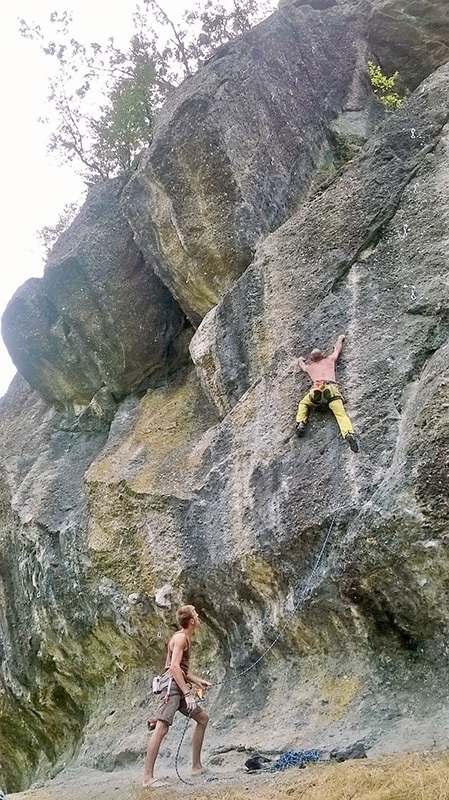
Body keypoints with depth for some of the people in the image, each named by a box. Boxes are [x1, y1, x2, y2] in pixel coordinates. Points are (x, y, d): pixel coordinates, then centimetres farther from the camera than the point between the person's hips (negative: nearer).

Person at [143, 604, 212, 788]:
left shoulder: (185, 638, 20)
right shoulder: (180, 638, -11)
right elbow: (174, 667, -22)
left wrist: (198, 681, 19)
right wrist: (187, 693, -24)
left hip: (180, 685, 11)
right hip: (172, 685, -11)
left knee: (203, 718, 17)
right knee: (161, 727, -16)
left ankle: (196, 766, 21)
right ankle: (148, 777, -17)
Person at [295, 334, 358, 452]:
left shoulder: (309, 366, 30)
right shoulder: (329, 360, 27)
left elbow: (302, 364, 53)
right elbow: (337, 349, 43)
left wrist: (300, 359, 75)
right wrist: (340, 339, 61)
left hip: (316, 391, 1)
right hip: (331, 389, -1)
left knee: (303, 404, 28)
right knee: (341, 413, -14)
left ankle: (300, 422, 5)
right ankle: (348, 433, -40)